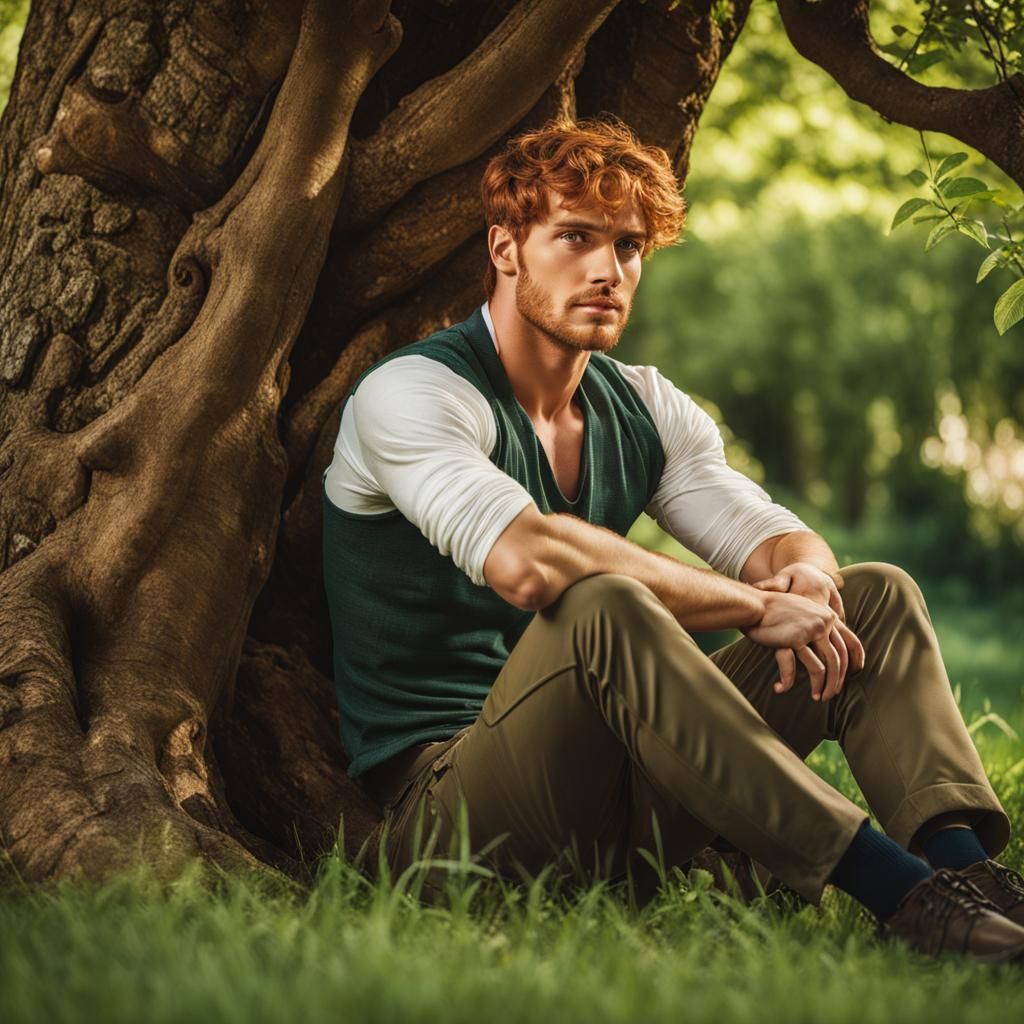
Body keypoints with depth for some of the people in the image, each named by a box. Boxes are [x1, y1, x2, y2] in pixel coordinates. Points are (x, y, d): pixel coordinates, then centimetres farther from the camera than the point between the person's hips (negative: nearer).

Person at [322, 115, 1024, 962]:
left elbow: (780, 539, 6)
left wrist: (804, 579, -20)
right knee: (604, 607, -36)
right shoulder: (412, 394, -11)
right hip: (447, 793, -7)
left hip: (622, 800, 7)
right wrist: (757, 606, -25)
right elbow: (527, 560, -29)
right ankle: (890, 887, -38)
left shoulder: (644, 409, 12)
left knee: (876, 595, -2)